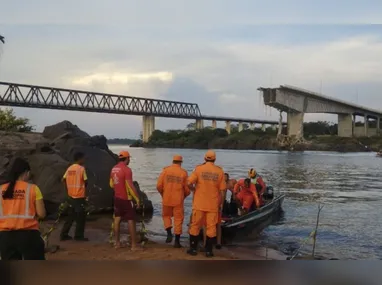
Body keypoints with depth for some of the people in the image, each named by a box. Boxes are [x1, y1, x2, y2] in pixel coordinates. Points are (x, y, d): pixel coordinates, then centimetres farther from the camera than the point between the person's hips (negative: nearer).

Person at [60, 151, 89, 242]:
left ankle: (64, 235, 17)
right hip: (79, 197, -7)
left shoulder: (70, 168, 8)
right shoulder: (81, 168, -12)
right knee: (81, 217, 4)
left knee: (70, 217, 16)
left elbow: (63, 180, 8)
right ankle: (79, 236, 8)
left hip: (71, 196, 7)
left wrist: (68, 190, 14)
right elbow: (85, 182, -10)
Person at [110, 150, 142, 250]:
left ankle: (117, 243, 18)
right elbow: (130, 186, -21)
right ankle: (134, 245, 0)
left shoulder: (114, 169, 5)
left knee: (117, 219, 12)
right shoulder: (126, 169, -19)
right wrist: (137, 198, -16)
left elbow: (111, 184, 15)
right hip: (126, 198, -8)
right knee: (131, 221, -2)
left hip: (117, 197, 8)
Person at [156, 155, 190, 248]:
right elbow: (187, 188, -3)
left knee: (166, 216, 22)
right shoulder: (184, 172, -3)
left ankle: (169, 233, 2)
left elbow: (159, 185, -5)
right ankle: (177, 241, 10)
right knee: (178, 219, 8)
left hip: (166, 199, 1)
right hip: (178, 200, -1)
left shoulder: (165, 170, -2)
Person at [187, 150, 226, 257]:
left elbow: (189, 183, -13)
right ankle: (208, 250, 10)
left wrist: (193, 188, 9)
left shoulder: (199, 168, -6)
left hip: (199, 203, -1)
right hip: (213, 204, 1)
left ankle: (193, 248, 16)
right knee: (211, 227, 7)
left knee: (195, 225, 10)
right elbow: (222, 189, -2)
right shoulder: (219, 171, -1)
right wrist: (220, 203, 8)